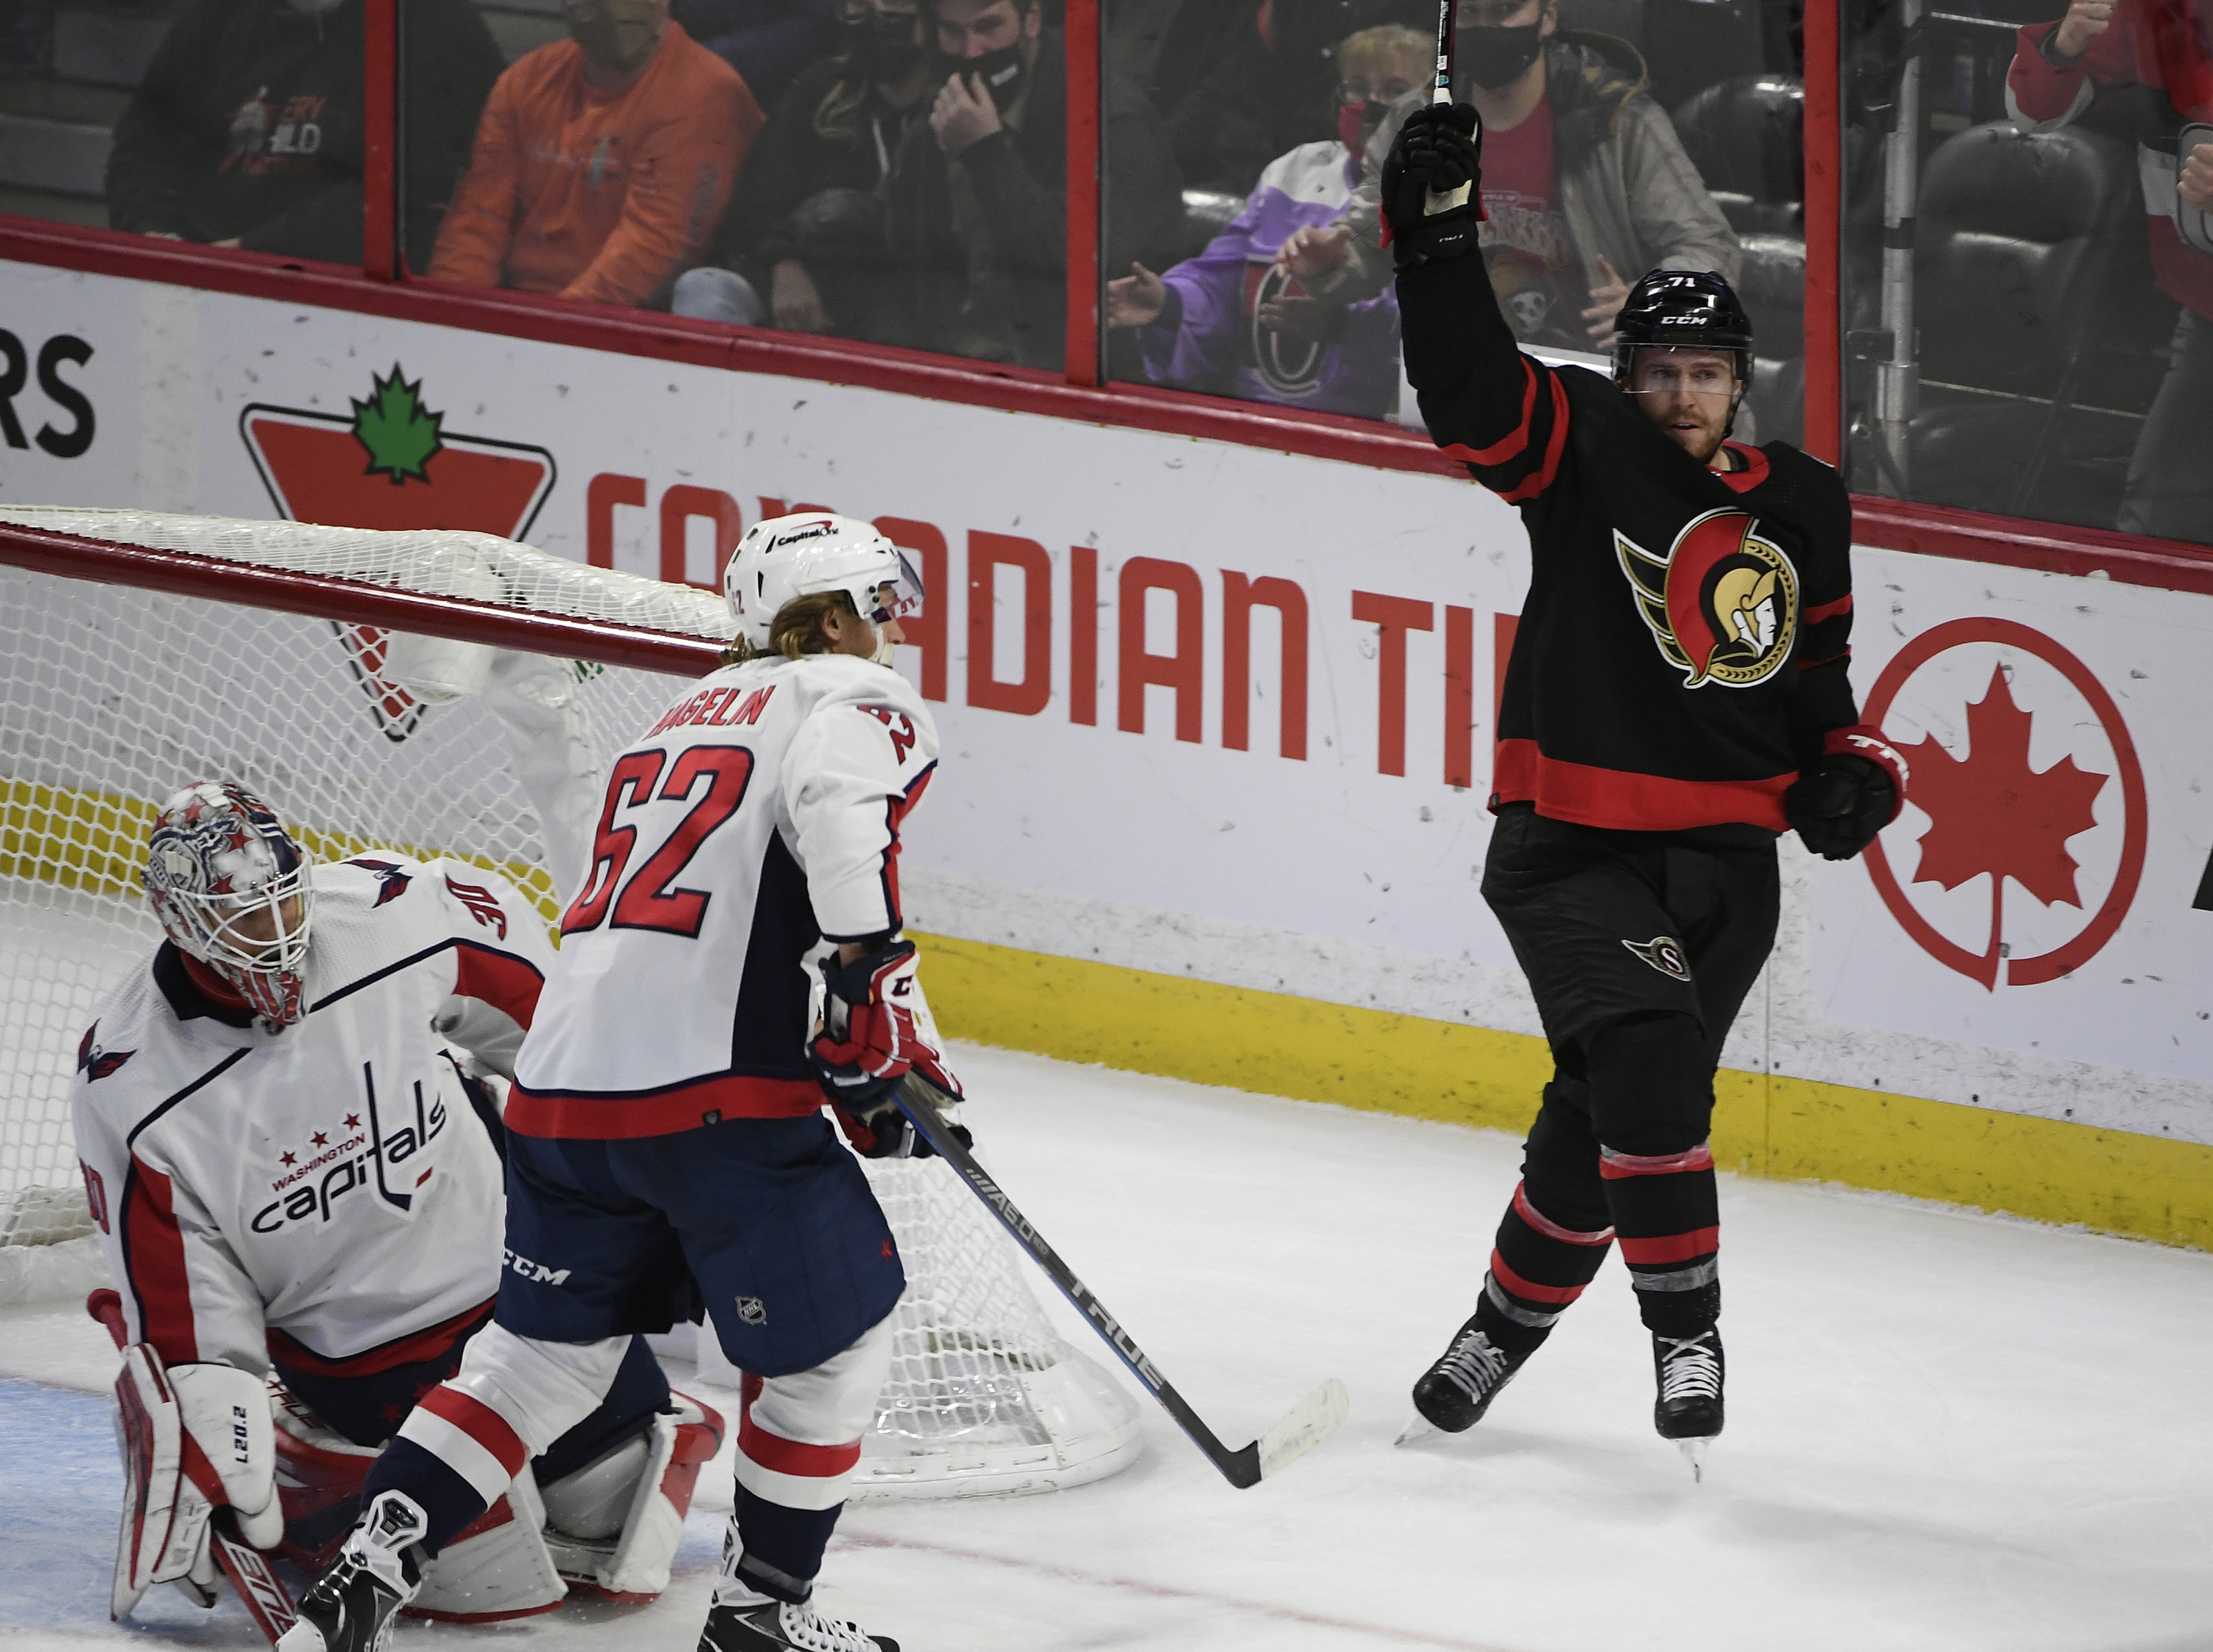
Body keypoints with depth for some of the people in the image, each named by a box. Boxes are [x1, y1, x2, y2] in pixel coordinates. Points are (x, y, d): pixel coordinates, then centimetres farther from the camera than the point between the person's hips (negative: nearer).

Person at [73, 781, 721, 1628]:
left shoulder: (402, 915, -20)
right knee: (498, 1573, -7)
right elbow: (177, 1299, -12)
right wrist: (218, 1465, -14)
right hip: (356, 1359, -2)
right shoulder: (127, 1086, -20)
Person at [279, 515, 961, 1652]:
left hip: (562, 1081, 8)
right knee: (838, 1338, 10)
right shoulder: (860, 702, 2)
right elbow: (840, 824, -21)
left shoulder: (689, 716, 28)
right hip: (716, 1093, -8)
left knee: (546, 1349, 18)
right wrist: (880, 1023, -18)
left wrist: (891, 1049, 31)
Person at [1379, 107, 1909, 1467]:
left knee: (1609, 1118, 8)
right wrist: (1439, 232, -34)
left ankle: (1514, 1312, 30)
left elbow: (1814, 663, 22)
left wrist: (1851, 764, 5)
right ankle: (1685, 1330, -11)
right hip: (1574, 845, -4)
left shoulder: (1802, 504, 9)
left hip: (1726, 862, 4)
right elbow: (1469, 388, -22)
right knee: (1648, 1060, -23)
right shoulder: (1584, 445, -4)